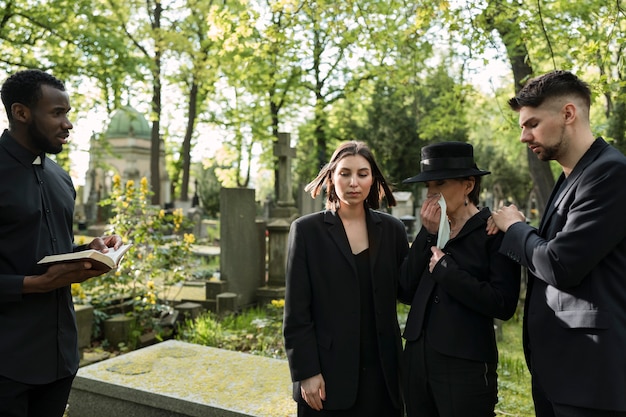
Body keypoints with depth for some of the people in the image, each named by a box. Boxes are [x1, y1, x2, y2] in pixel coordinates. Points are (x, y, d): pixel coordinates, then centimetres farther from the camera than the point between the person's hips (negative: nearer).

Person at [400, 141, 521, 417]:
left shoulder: (494, 231, -8)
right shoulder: (433, 230, 9)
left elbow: (503, 304, -18)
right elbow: (406, 292, -2)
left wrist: (446, 270, -15)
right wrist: (428, 235, -8)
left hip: (465, 365, -6)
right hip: (417, 358, 6)